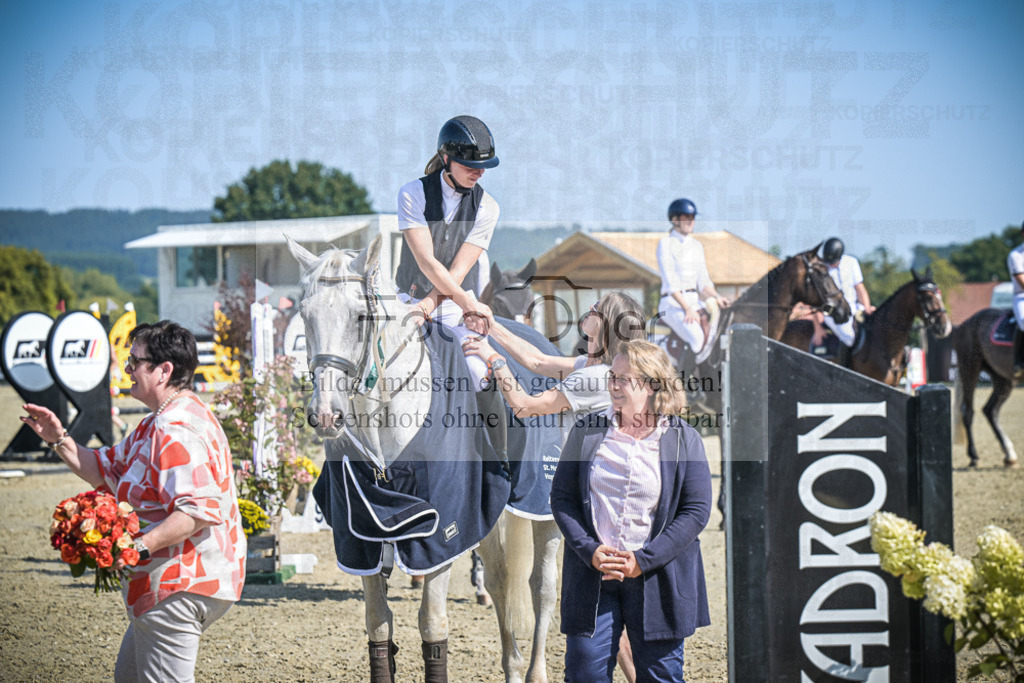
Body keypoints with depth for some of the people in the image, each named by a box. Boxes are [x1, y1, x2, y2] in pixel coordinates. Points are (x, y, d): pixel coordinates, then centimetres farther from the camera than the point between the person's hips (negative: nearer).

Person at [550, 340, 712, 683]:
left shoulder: (684, 440, -1)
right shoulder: (587, 431, 6)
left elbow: (697, 511, -5)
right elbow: (561, 497, 5)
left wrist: (643, 560, -13)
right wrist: (589, 550, -11)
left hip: (657, 580, -1)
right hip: (591, 577, 2)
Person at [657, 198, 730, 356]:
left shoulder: (697, 245, 17)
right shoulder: (666, 244, -3)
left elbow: (703, 281, 16)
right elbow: (670, 281, -12)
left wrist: (716, 297, -5)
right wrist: (687, 309, -21)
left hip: (694, 301, 6)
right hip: (672, 303, -6)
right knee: (697, 338, -32)